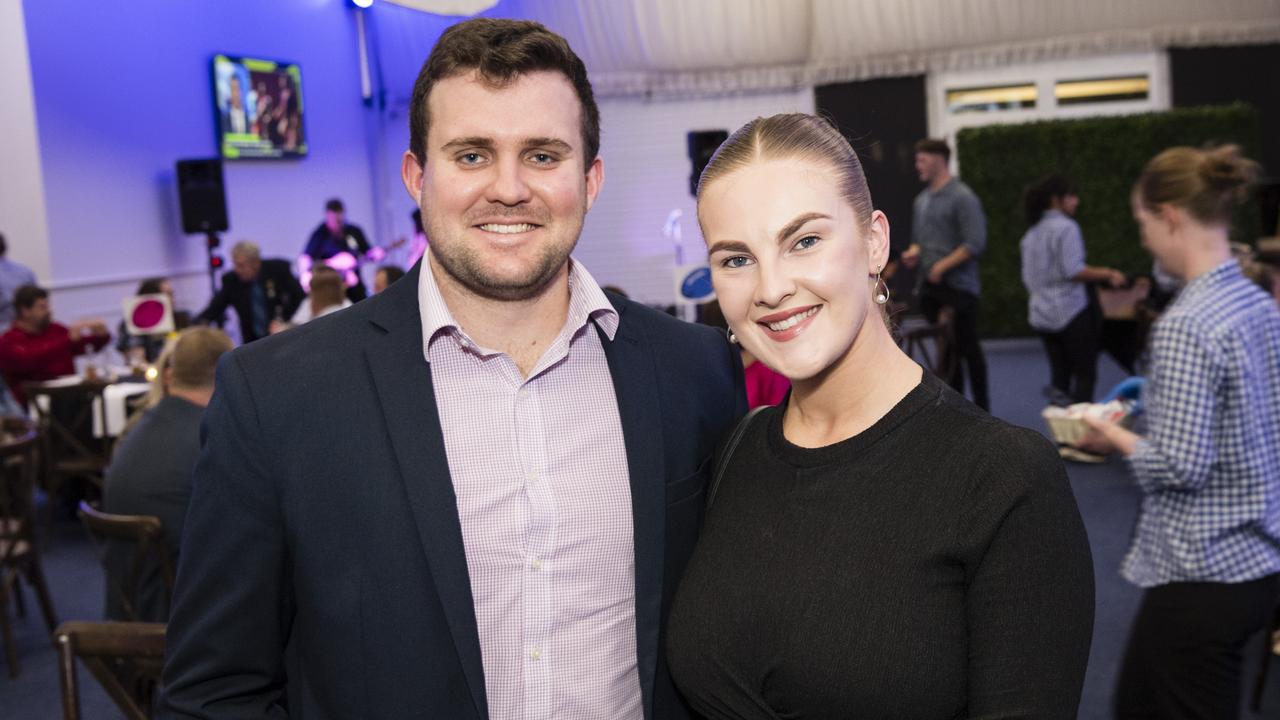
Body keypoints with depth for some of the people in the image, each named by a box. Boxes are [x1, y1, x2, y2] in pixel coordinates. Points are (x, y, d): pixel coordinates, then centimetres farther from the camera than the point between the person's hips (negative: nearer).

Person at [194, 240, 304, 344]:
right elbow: (213, 309, 2)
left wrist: (283, 319, -13)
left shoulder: (279, 269, -7)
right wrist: (199, 323, -17)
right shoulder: (230, 280, -1)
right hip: (254, 342, 2)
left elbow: (301, 296, -3)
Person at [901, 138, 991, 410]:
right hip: (930, 286, 7)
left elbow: (975, 243, -16)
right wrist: (913, 252, 3)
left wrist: (942, 266, -17)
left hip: (958, 286, -7)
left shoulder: (962, 197, -10)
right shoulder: (922, 199, 13)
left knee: (966, 346, 0)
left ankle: (980, 406, 10)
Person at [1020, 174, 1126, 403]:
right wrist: (1107, 274, -11)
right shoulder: (1066, 227, -12)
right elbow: (1072, 270, -19)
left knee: (1060, 374, 11)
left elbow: (1027, 276, 16)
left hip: (1041, 313, 8)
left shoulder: (1032, 232, 13)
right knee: (1085, 374, -1)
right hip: (1070, 311, -8)